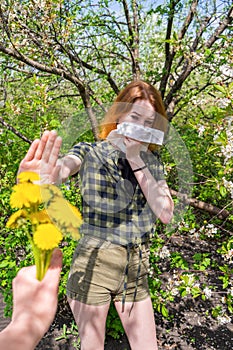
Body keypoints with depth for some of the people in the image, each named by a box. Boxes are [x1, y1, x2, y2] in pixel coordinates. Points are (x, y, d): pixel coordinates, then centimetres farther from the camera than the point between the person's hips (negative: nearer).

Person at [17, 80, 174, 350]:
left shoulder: (151, 160, 5)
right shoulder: (90, 153, -6)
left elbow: (166, 214, -6)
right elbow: (64, 166, -29)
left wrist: (136, 161, -13)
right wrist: (41, 179, -54)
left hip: (136, 271, 4)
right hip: (94, 264, -3)